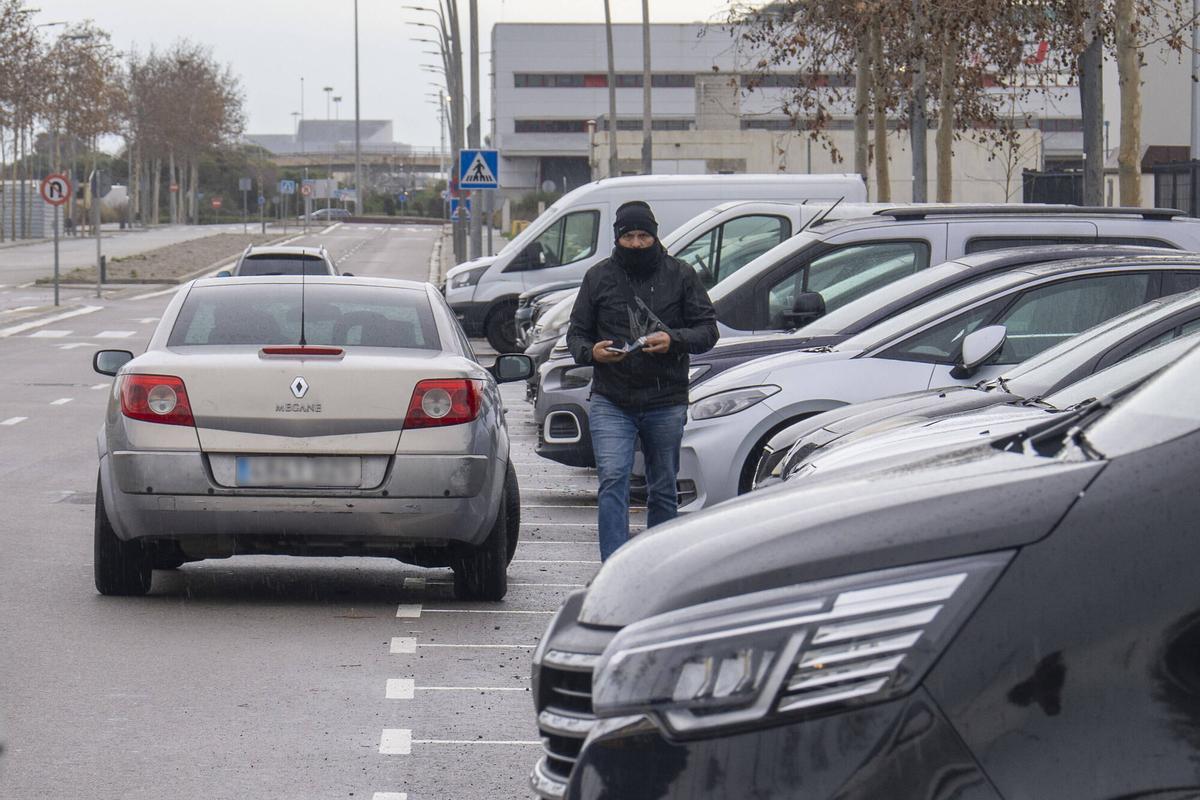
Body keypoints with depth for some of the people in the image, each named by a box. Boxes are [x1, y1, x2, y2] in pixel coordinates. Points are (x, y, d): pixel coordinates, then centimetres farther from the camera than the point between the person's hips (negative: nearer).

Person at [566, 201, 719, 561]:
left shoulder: (680, 276, 5)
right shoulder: (599, 277, 7)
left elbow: (708, 329, 4)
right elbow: (576, 332, 11)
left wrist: (673, 340, -16)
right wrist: (591, 351, -13)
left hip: (667, 404, 1)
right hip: (611, 403, -1)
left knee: (663, 490, 8)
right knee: (612, 483, -15)